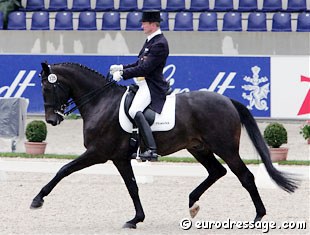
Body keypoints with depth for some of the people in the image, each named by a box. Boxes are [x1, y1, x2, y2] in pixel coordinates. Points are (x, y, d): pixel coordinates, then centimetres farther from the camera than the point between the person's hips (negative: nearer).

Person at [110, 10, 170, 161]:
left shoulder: (160, 44, -16)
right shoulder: (151, 40, 17)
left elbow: (144, 68, -22)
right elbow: (140, 64, 23)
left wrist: (123, 74, -19)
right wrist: (122, 68, 9)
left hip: (152, 86, -11)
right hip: (143, 85, 11)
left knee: (134, 111, -29)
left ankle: (152, 150, -36)